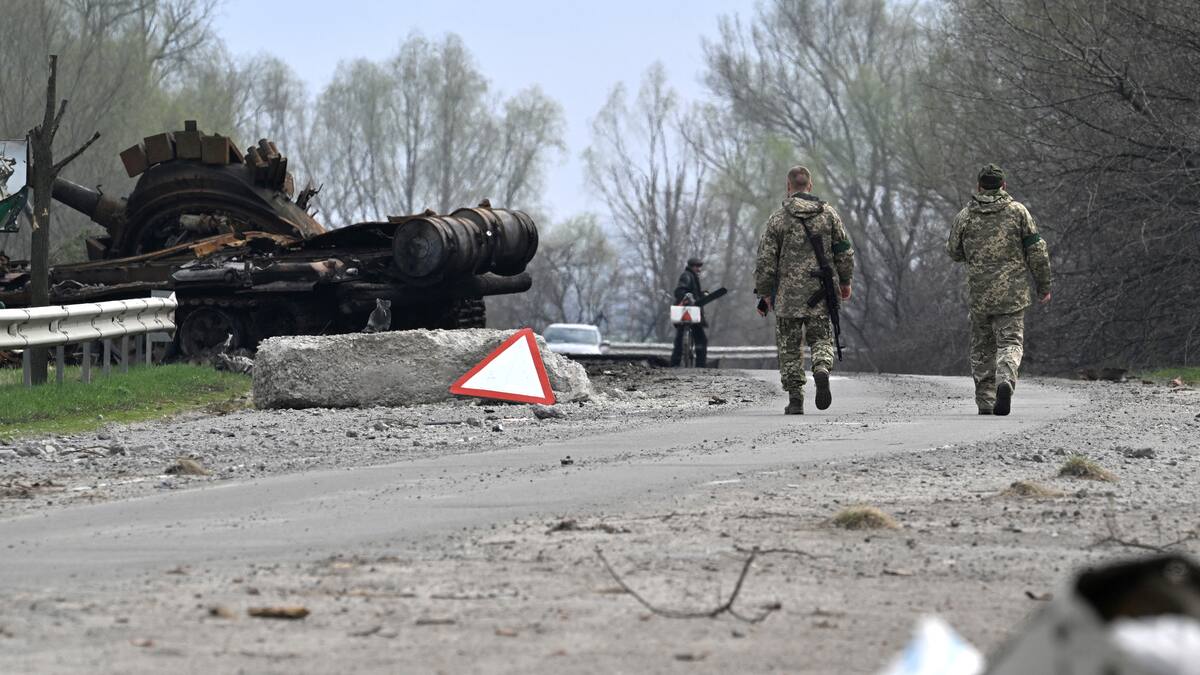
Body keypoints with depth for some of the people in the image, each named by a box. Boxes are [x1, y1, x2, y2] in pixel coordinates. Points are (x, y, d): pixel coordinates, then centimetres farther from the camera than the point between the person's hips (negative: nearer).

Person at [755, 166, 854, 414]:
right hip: (821, 294, 1)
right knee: (821, 338, 11)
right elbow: (845, 252, 8)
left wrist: (764, 292, 5)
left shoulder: (778, 218, -3)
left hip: (788, 294, -1)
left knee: (790, 347, 6)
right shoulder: (829, 214, 4)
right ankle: (822, 369, -20)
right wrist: (845, 281, 21)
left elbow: (765, 259, -4)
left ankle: (795, 399, 3)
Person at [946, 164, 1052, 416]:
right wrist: (1044, 286, 8)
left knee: (982, 348, 13)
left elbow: (954, 253, 14)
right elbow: (1037, 251, 0)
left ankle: (985, 401, 10)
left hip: (978, 293, 1)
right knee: (1010, 342, 0)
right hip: (1012, 293, -1)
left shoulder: (965, 216, 3)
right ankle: (1005, 380, -28)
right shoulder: (1018, 211, 0)